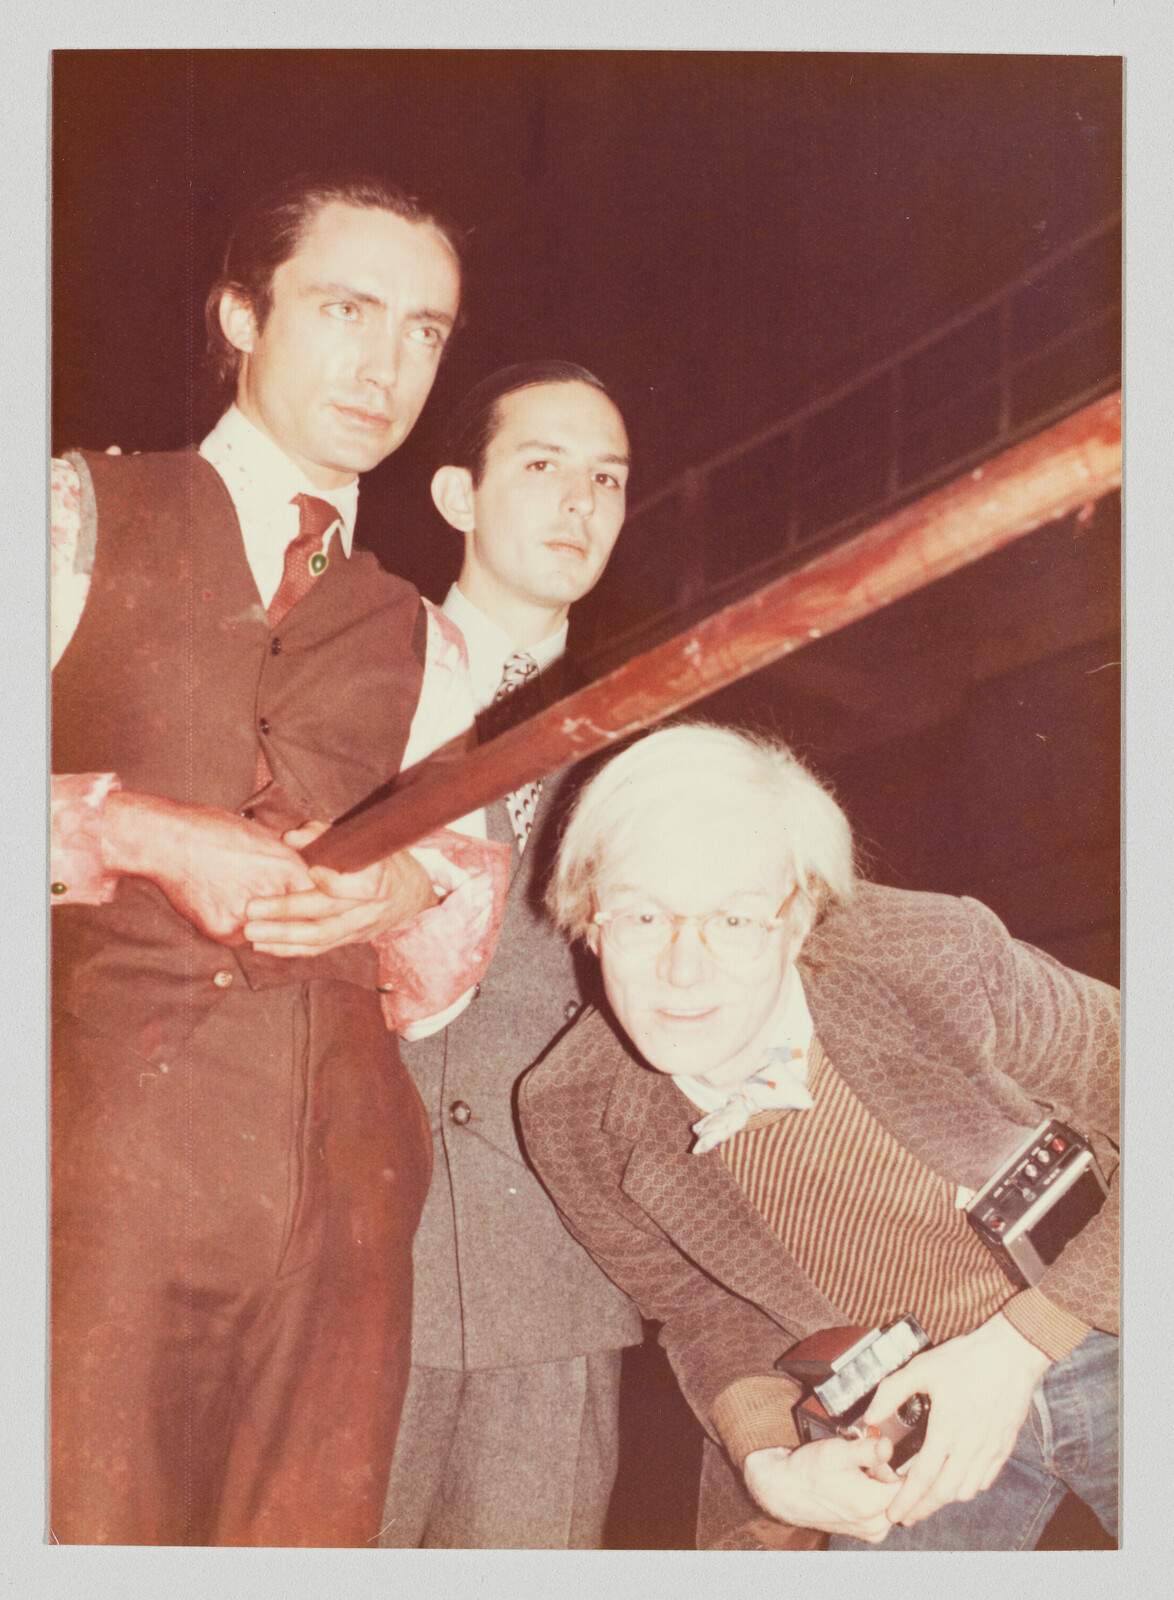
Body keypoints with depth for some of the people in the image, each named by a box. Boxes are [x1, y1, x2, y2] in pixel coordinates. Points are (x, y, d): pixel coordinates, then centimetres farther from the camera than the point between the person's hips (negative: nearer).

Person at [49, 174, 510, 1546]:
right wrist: (140, 834, -14)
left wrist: (424, 885, -5)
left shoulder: (423, 651, 22)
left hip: (335, 1173, 4)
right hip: (95, 1138, -3)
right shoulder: (81, 515, 11)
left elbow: (441, 980, 17)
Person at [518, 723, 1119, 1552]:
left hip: (1096, 1334, -2)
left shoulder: (939, 960, -29)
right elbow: (705, 1312, -3)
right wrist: (771, 1464, -22)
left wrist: (1020, 1344, -23)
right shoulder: (572, 1120, -20)